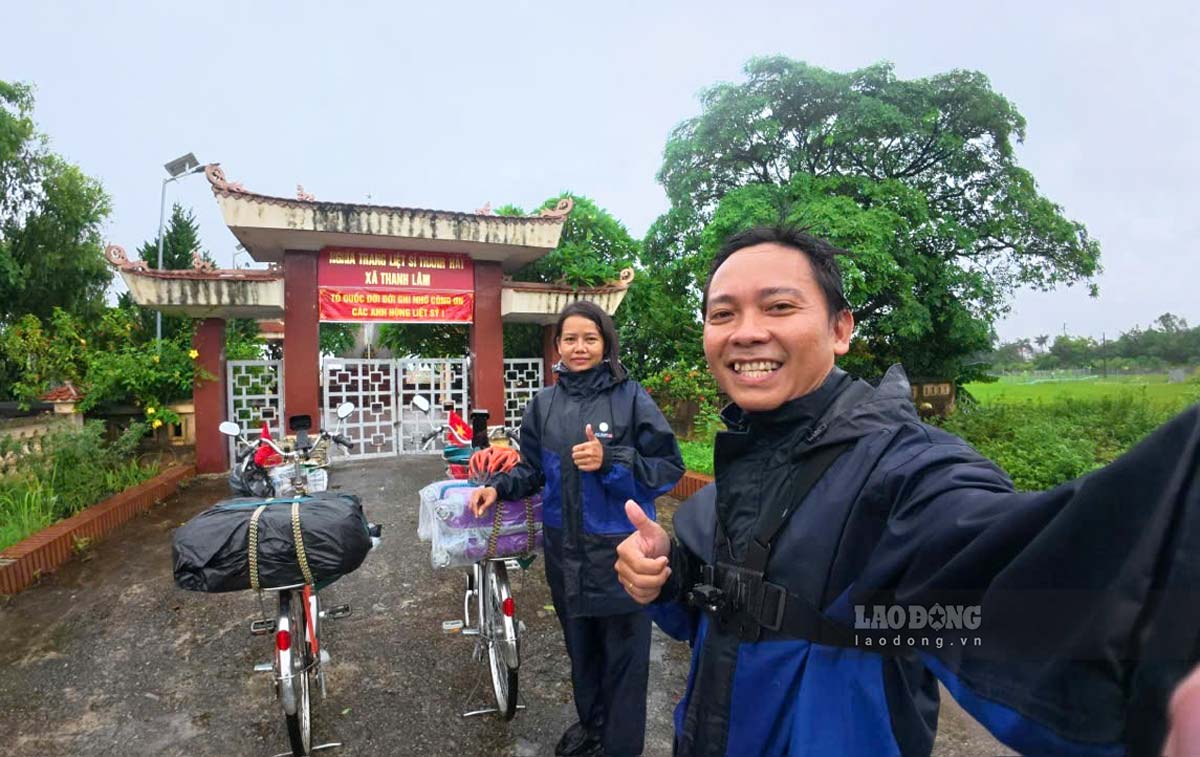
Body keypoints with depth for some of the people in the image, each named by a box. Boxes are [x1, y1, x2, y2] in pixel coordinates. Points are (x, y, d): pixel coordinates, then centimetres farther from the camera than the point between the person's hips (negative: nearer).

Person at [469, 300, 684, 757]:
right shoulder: (544, 403, 3)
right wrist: (500, 487, -6)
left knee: (623, 652, 9)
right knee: (580, 646, 23)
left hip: (620, 550, -4)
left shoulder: (631, 397, -11)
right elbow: (533, 469, 11)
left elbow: (669, 467, -12)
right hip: (565, 549, 5)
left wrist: (610, 462, -24)